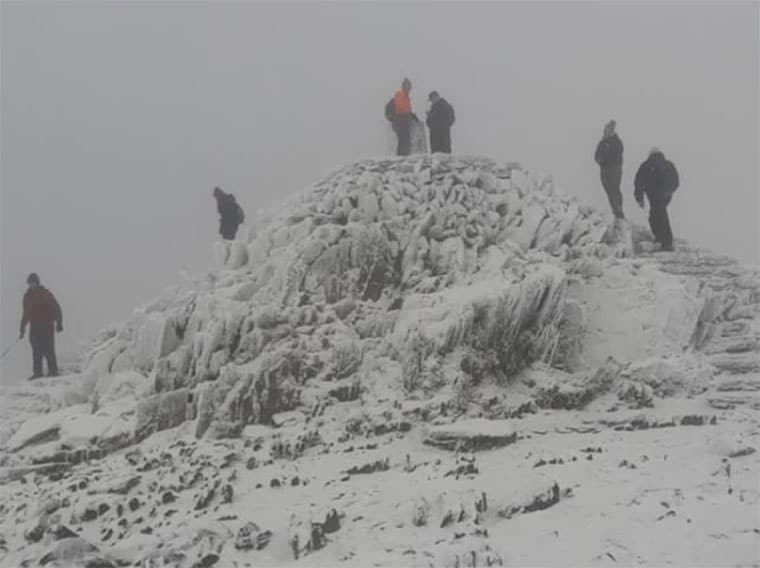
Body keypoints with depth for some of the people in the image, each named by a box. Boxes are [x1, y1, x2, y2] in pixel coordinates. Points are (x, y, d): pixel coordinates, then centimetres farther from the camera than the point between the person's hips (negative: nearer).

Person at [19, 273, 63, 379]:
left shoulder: (46, 294, -3)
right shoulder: (27, 296, 12)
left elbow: (57, 309, -3)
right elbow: (26, 314, 20)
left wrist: (59, 324, -11)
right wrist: (22, 329, 18)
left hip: (47, 327, -5)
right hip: (34, 328, 5)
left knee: (48, 350, -9)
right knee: (36, 352, 1)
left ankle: (53, 371, -5)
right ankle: (37, 372, 3)